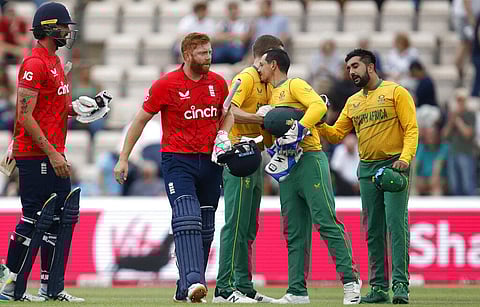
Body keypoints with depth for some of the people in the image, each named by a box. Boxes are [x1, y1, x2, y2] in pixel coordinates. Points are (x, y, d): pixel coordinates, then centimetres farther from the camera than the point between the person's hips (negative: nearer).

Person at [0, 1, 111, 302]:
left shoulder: (55, 62, 17)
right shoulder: (35, 64, -14)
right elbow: (25, 116, -19)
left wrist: (79, 108, 8)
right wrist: (53, 154, -22)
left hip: (53, 154, 10)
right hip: (35, 156, -10)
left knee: (62, 218, 10)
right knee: (35, 220, -8)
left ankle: (52, 288, 14)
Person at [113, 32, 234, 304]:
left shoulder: (218, 83, 6)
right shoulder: (166, 85, -6)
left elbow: (228, 114, 24)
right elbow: (141, 120, 1)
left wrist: (223, 134, 1)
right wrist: (123, 159, 0)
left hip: (210, 161, 5)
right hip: (178, 161, -5)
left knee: (205, 227, 7)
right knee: (187, 219, -22)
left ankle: (186, 290, 15)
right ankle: (192, 281, -34)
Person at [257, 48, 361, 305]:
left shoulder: (295, 85, -2)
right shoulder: (273, 96, 23)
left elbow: (319, 106, -19)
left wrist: (299, 129, -25)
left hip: (310, 160, -9)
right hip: (288, 166, 9)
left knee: (326, 222, -14)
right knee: (294, 233, 5)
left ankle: (350, 281, -14)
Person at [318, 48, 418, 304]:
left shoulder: (395, 92, -2)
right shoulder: (352, 102, 17)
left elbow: (411, 129, -8)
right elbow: (336, 134, 16)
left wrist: (405, 157, -22)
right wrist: (319, 124, -4)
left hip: (394, 166, -6)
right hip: (367, 169, 6)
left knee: (396, 224, -13)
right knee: (373, 231, 4)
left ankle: (400, 285, -16)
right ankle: (378, 286, 7)